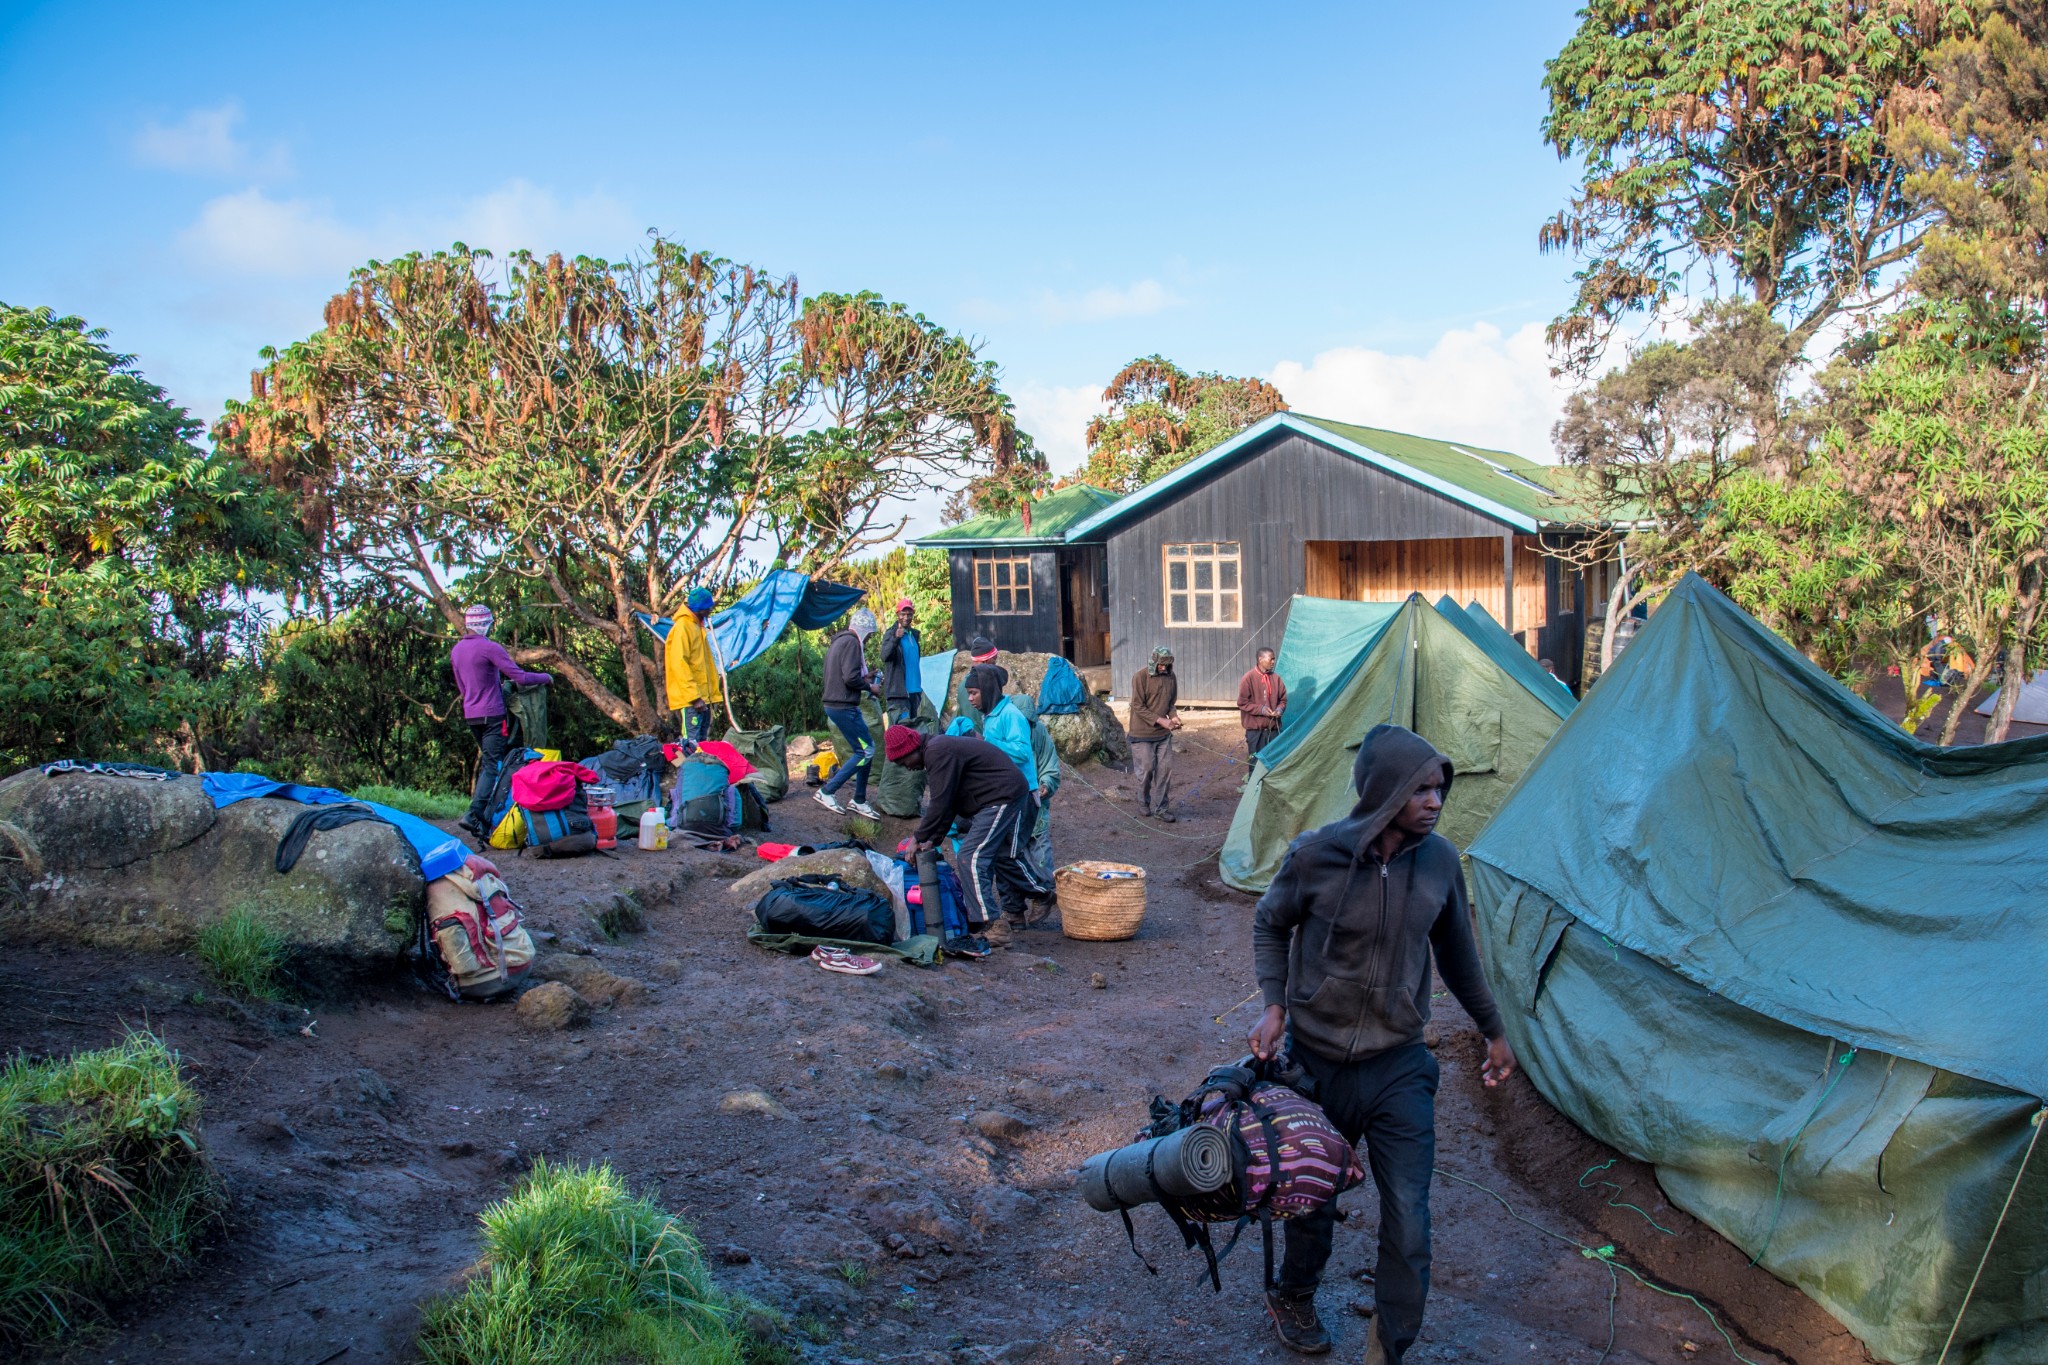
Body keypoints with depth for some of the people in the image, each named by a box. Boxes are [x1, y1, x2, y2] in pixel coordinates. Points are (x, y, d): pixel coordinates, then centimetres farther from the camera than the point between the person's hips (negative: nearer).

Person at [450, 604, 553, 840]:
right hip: (492, 714, -8)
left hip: (470, 714, 8)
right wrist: (546, 677, 0)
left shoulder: (456, 650, 11)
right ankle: (475, 814, -19)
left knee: (485, 760, 19)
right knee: (493, 766, -9)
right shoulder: (489, 647, -14)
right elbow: (519, 676, -16)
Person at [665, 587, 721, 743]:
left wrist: (714, 693, 17)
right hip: (689, 700, -9)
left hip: (703, 697, 9)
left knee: (703, 742, 10)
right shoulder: (682, 627, -11)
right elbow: (679, 664, -19)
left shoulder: (699, 627, 17)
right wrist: (694, 696, -22)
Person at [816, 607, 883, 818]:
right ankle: (826, 792, -4)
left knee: (866, 750, 12)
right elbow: (850, 678, -22)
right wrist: (868, 686, -5)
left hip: (834, 705, 11)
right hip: (844, 707, -10)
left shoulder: (837, 641, 19)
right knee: (866, 751, -7)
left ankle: (859, 801, 16)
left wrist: (864, 678, 17)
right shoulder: (851, 642, -13)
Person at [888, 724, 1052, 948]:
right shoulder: (940, 749, 15)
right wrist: (933, 839, 10)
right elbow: (946, 801, 17)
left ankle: (994, 929, -14)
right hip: (1012, 794, 11)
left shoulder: (938, 753, -19)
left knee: (969, 858, -14)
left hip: (1002, 798, -11)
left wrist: (919, 838, -12)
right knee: (1006, 856, 24)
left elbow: (940, 803, -21)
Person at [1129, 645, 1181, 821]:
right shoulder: (1141, 676, -14)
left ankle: (1159, 808, 9)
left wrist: (1173, 716, -7)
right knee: (1146, 769, 1)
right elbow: (1138, 706, -16)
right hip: (1143, 734, -5)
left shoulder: (1170, 676, 3)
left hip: (1163, 734, 5)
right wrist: (1160, 720, -21)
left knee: (1165, 769, 1)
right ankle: (1143, 803, 23)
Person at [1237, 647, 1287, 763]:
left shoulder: (1275, 678, 5)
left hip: (1273, 728, 4)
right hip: (1255, 729, -4)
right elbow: (1242, 702, -8)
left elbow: (1283, 699, 15)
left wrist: (1280, 709, -6)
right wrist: (1261, 709, -16)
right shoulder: (1248, 678, -9)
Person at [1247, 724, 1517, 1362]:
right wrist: (1274, 1004, -12)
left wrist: (1494, 1031, 18)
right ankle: (1292, 1298, 47)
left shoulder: (1440, 860, -8)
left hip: (1399, 1068, 2)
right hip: (1316, 1063, -1)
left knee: (1408, 1223, -2)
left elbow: (1457, 953, 9)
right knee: (1312, 1201, 17)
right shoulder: (1315, 855, -17)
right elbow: (1270, 926, 1)